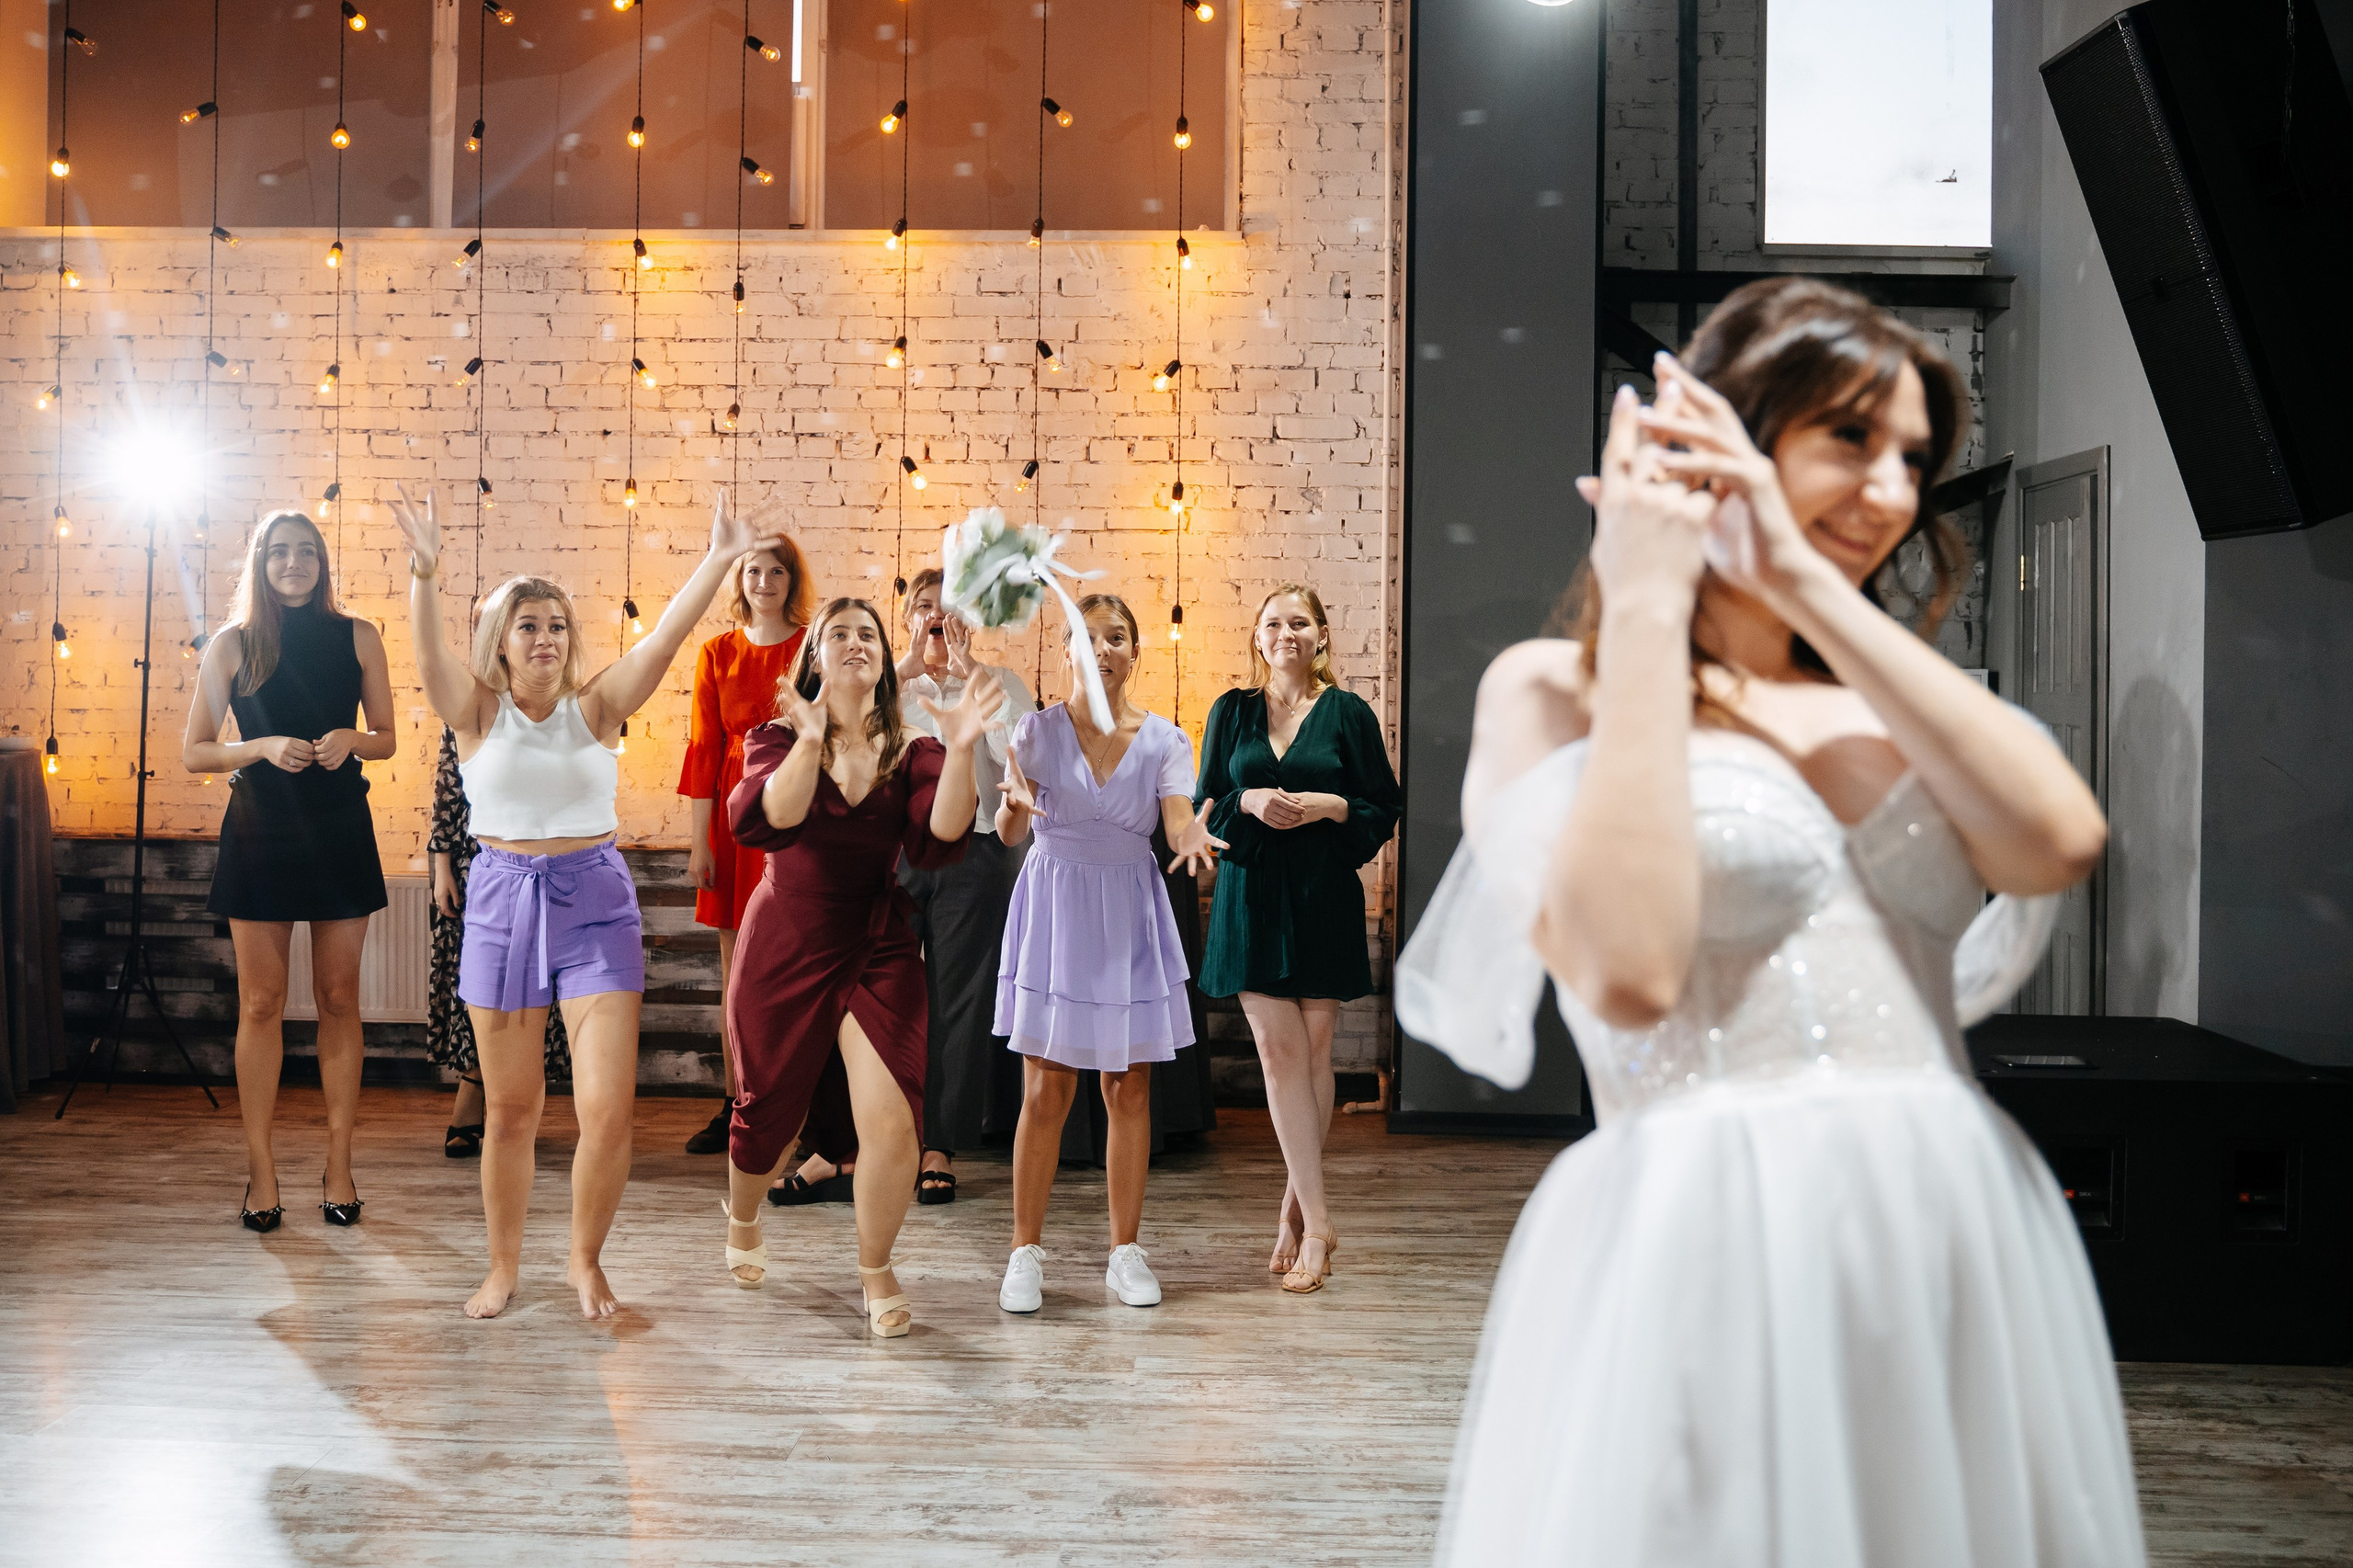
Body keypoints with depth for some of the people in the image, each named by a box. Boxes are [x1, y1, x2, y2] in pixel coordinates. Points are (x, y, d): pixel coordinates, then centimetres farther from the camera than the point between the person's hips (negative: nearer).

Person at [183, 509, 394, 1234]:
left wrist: (349, 739, -12)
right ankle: (261, 1172, 10)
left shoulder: (357, 637, 4)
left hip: (339, 831, 1)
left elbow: (386, 738, 10)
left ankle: (339, 1166, 13)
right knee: (260, 1003, 2)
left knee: (339, 1000, 5)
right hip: (259, 833, -1)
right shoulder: (233, 644, 1)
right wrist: (263, 748, -14)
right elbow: (194, 751, 2)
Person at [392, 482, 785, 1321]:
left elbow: (666, 637, -11)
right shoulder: (478, 712, 0)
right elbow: (429, 652, -19)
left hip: (596, 902, 0)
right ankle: (504, 1266, 30)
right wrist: (424, 573, -37)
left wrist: (718, 560, -23)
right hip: (503, 903, 0)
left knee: (607, 1107, -7)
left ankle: (585, 1260, 17)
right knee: (509, 1109, 10)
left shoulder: (595, 707, 1)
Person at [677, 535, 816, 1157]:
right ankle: (736, 1107, 13)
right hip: (735, 810, 3)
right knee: (737, 969, 6)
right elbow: (704, 748, 6)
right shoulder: (717, 653, 9)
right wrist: (700, 841, 0)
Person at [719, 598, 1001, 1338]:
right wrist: (810, 741, -36)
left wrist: (959, 750, -32)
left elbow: (940, 840, -19)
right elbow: (764, 822, -23)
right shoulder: (779, 737, -3)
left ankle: (876, 1269, 12)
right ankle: (742, 1220, 51)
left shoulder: (911, 751, -1)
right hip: (786, 948, 0)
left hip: (877, 950, 0)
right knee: (769, 1111, 16)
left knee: (892, 1122, -14)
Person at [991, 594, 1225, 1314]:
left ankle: (1125, 1253, 19)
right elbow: (1009, 832, -9)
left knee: (1130, 1091, 6)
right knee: (1046, 1092, -1)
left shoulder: (1163, 741, 2)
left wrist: (1194, 839, -35)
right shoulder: (1040, 729, -2)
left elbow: (1179, 821, -11)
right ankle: (1026, 1253, 12)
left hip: (1130, 912, 2)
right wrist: (1014, 805, -33)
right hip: (1054, 908, -2)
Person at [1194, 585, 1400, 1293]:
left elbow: (1385, 809, 4)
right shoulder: (1232, 710, 9)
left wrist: (1329, 805, -12)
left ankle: (1296, 1205, 18)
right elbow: (1204, 803, 11)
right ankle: (1316, 1221, -1)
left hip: (1324, 897, -1)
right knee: (1279, 1050, -5)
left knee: (1312, 1053, 2)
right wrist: (1248, 802, -9)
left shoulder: (1348, 713, 4)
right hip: (1252, 895, 1)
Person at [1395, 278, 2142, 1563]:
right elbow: (1628, 973, -18)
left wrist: (1804, 584, -7)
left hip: (1965, 1249, 5)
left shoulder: (1890, 705, 14)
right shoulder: (1552, 688, -1)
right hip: (1704, 1253, -5)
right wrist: (1646, 613, -12)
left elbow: (2061, 842, -7)